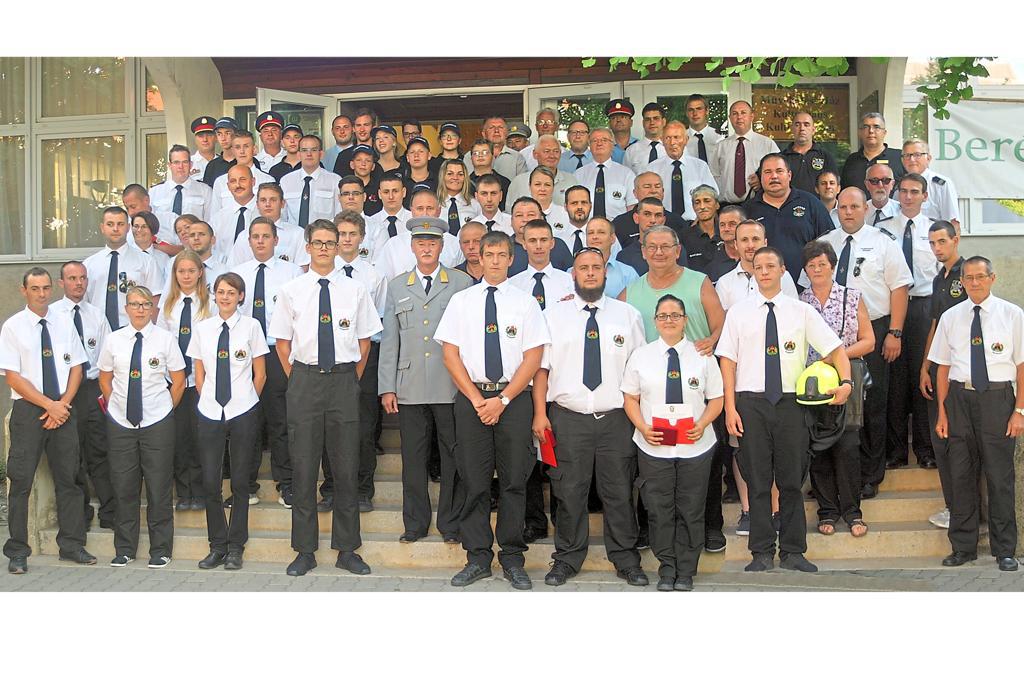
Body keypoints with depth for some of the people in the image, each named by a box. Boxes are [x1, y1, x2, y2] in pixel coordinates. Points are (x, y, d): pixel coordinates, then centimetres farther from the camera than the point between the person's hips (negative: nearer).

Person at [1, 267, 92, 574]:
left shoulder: (64, 323, 8)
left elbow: (76, 368, 8)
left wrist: (63, 405, -6)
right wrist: (49, 405, -12)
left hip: (63, 409, 3)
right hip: (28, 410, -3)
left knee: (68, 478, 8)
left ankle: (71, 544, 18)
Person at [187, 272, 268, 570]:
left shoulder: (251, 326, -2)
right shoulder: (202, 328, 6)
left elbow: (260, 373, 4)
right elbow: (199, 374, 12)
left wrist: (246, 402, 6)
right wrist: (208, 399, 8)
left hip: (242, 413, -2)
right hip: (210, 412, 2)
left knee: (240, 482, 6)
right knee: (210, 483, 3)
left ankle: (235, 548, 16)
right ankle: (217, 546, 17)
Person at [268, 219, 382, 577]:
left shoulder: (355, 290, 5)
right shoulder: (291, 291, 5)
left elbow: (364, 339, 10)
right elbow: (282, 341, 9)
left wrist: (352, 379, 5)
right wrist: (296, 380, 4)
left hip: (344, 380, 0)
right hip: (304, 379, 0)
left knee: (346, 467, 4)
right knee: (303, 466, 3)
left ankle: (347, 550, 14)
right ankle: (305, 550, 14)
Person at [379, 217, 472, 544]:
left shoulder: (463, 283, 5)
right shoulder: (397, 286, 13)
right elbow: (389, 340, 11)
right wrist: (387, 387, 4)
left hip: (452, 386, -2)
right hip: (410, 389, 2)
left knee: (454, 456, 4)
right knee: (413, 458, 7)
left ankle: (451, 523, 17)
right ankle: (415, 523, 20)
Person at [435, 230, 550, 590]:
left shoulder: (526, 302, 4)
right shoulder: (461, 301, 7)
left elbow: (533, 358, -1)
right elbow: (451, 354, 3)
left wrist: (502, 399, -9)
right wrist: (477, 399, -6)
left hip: (514, 397, -1)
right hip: (471, 396, 1)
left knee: (514, 480, 3)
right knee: (474, 481, 3)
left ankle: (512, 559, 14)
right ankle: (478, 557, 13)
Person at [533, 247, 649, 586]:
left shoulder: (627, 314, 8)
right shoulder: (554, 314, 6)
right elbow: (541, 367, 4)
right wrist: (540, 413, -3)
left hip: (616, 418, 1)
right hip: (567, 417, 0)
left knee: (620, 492, 4)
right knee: (569, 492, 4)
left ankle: (626, 560, 18)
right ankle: (567, 559, 17)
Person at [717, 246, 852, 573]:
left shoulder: (802, 311, 6)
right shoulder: (738, 312, 5)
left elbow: (835, 348, 3)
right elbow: (728, 359, 2)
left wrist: (846, 381, -15)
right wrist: (730, 407, -5)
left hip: (790, 401, 1)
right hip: (751, 402, -1)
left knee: (792, 480, 6)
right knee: (758, 480, 4)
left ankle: (792, 552, 16)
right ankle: (762, 553, 13)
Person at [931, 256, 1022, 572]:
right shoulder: (950, 317, 9)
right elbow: (943, 367, 10)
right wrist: (942, 412, 7)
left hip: (997, 397, -2)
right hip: (959, 397, 3)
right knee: (961, 474, 7)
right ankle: (963, 546, 19)